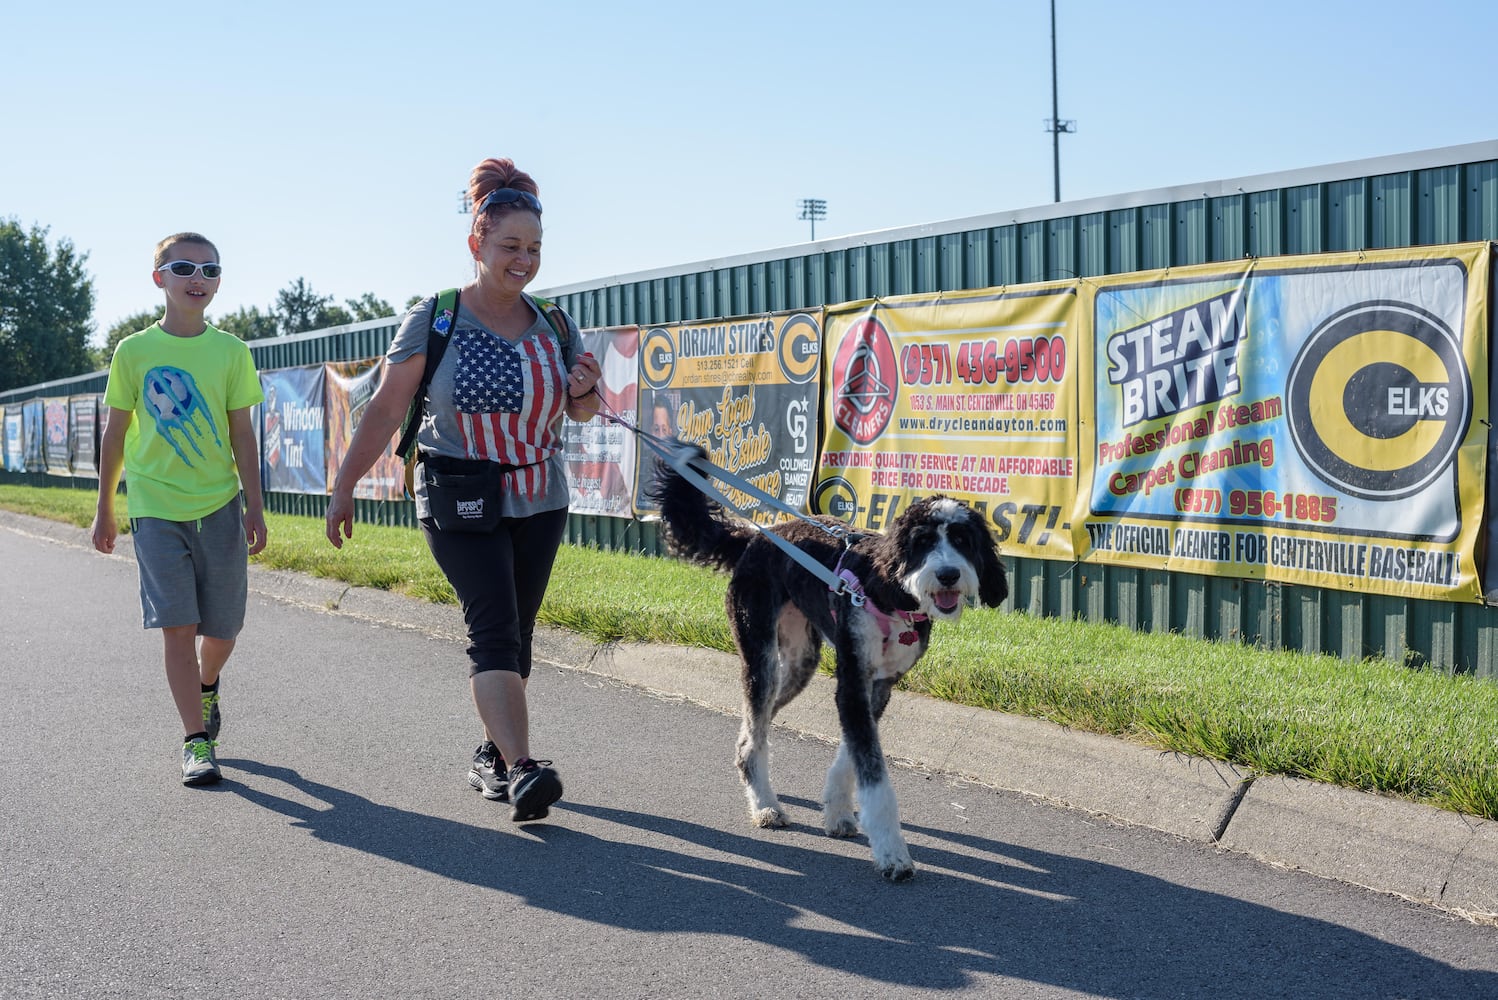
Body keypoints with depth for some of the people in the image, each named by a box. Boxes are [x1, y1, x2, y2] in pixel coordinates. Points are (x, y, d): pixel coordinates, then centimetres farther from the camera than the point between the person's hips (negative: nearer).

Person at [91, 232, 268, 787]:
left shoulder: (230, 351, 1)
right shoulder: (134, 351, 0)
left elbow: (242, 433, 3)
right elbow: (115, 434, 6)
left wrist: (255, 505, -1)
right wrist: (104, 509, 9)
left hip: (219, 507, 1)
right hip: (156, 509, -1)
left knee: (222, 629, 8)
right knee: (177, 626, -9)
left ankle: (207, 686, 41)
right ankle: (197, 742, -2)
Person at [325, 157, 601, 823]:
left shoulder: (553, 325, 5)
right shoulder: (434, 319, -7)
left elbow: (583, 412, 15)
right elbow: (386, 410, -6)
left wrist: (584, 390, -8)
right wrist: (343, 487, -8)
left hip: (540, 503, 5)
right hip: (460, 505, -5)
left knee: (516, 630, 9)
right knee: (493, 626, -15)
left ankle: (491, 754, 23)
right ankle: (520, 768, -22)